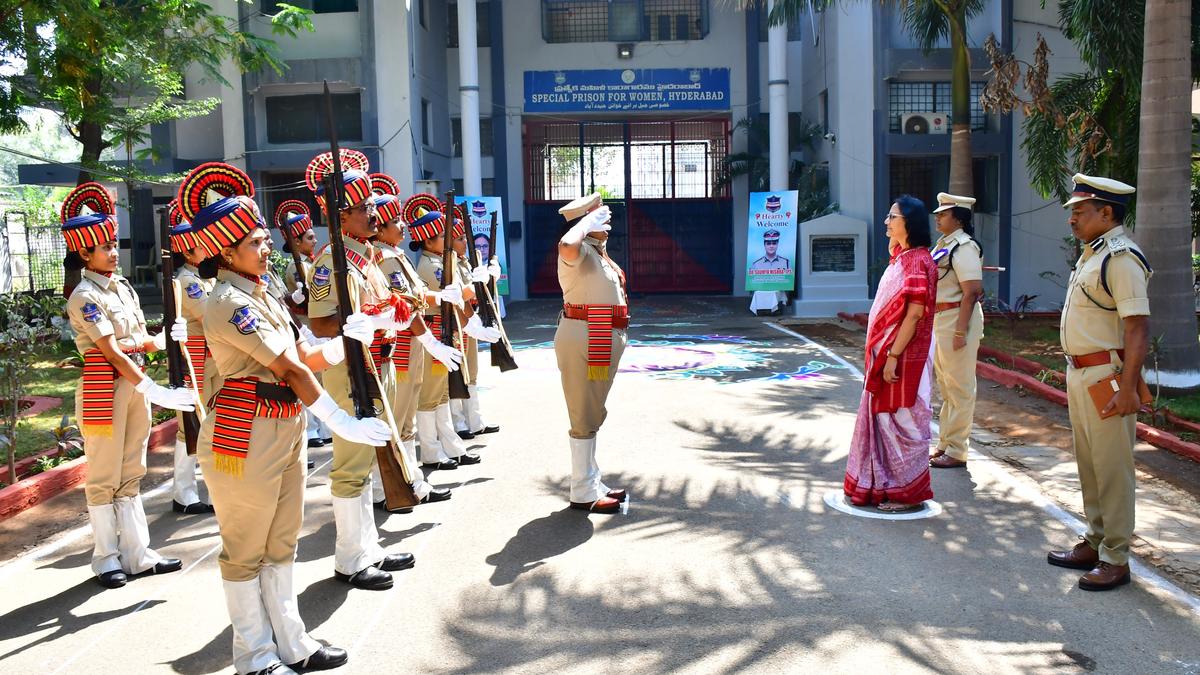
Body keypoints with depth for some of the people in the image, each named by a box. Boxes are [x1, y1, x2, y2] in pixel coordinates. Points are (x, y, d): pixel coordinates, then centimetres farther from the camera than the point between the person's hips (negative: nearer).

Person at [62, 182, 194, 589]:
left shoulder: (122, 286, 10)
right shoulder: (84, 297, -13)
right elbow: (111, 351, -21)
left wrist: (161, 340, -12)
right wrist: (153, 390, -27)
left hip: (135, 382, 8)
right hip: (104, 387, -7)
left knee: (131, 474, 12)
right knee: (104, 477, 3)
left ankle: (137, 552, 19)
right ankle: (106, 559, 14)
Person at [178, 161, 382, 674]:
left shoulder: (262, 295, 12)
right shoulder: (229, 302, -17)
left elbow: (306, 357, 10)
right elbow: (290, 369, -21)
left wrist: (352, 341, 1)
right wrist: (340, 422, -21)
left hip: (286, 429, 9)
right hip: (247, 434, -9)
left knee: (281, 543, 16)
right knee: (245, 551, 5)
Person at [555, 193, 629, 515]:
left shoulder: (597, 252, 15)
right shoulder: (581, 250, -16)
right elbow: (567, 246, -41)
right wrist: (588, 222, -28)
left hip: (603, 341, 11)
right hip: (584, 339, -11)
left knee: (592, 415, 17)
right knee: (585, 417, -4)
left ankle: (591, 482, 29)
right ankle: (583, 494, 3)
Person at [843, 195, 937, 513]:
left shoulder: (917, 261, -16)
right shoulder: (901, 258, 13)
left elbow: (914, 313, -22)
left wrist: (892, 356, -23)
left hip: (902, 356, -9)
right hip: (885, 352, 10)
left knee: (901, 420, 0)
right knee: (883, 416, 15)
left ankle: (908, 493, 11)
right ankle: (884, 486, 26)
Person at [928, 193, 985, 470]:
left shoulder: (963, 247, -15)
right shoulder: (943, 244, 14)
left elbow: (970, 292, -20)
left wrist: (960, 332, -23)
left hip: (957, 319, -10)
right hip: (940, 320, 10)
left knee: (959, 389, -1)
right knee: (946, 387, 17)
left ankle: (957, 452, 6)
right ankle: (945, 444, 28)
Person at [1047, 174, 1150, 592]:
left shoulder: (1121, 259, -17)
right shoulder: (1091, 254, 13)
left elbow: (1138, 327, -22)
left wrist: (1127, 390, -25)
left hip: (1107, 378, -10)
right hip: (1080, 374, 10)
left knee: (1111, 469, -2)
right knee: (1089, 465, 17)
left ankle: (1116, 560, 8)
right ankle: (1095, 544, 30)